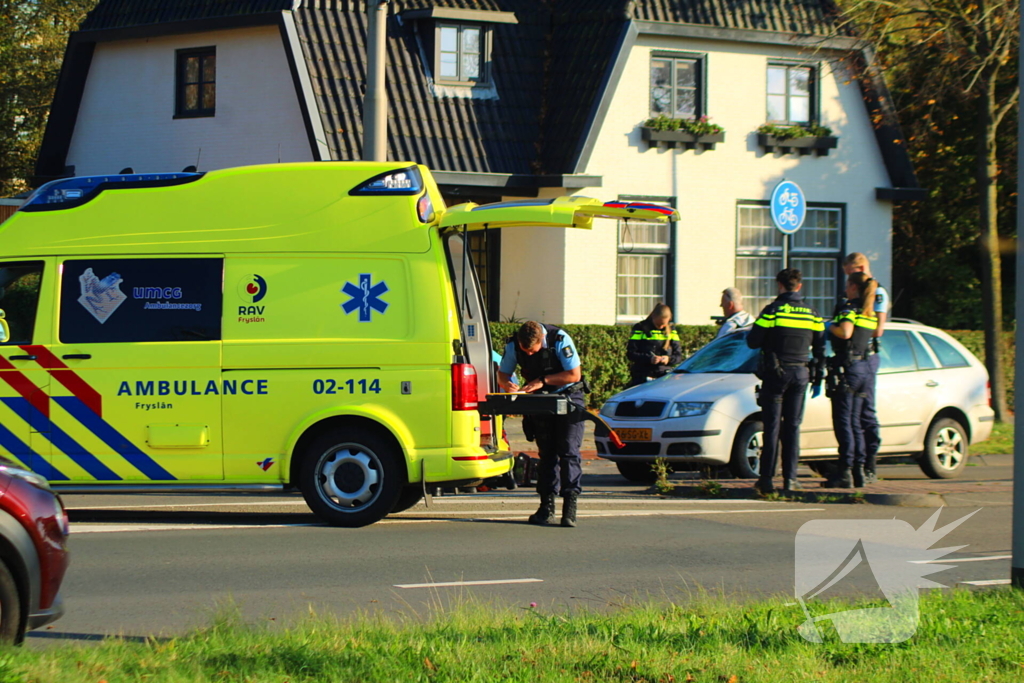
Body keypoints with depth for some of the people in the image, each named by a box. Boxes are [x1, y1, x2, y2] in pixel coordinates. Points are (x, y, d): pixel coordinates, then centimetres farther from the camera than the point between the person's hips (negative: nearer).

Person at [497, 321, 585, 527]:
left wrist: (542, 381, -23)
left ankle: (570, 504, -15)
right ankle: (547, 506, 5)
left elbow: (574, 374, -20)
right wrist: (507, 384, -24)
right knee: (546, 452, 3)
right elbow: (503, 373, 0)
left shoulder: (559, 340, -25)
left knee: (568, 451, -12)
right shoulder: (513, 345, -12)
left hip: (568, 396, -4)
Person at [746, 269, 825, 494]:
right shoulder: (812, 314, 5)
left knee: (772, 426, 0)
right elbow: (820, 348, 8)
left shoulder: (772, 311, -7)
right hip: (800, 374, 3)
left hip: (775, 374, -3)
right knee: (793, 427, 8)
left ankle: (766, 479, -2)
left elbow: (752, 341, -6)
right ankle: (789, 478, 4)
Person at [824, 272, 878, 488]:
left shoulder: (850, 309, -10)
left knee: (843, 422, -7)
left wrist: (830, 326, -7)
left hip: (848, 367, -8)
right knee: (855, 422, 13)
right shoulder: (870, 313, 15)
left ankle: (845, 473, -11)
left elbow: (846, 332, -26)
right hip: (864, 367, 8)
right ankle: (858, 470, 11)